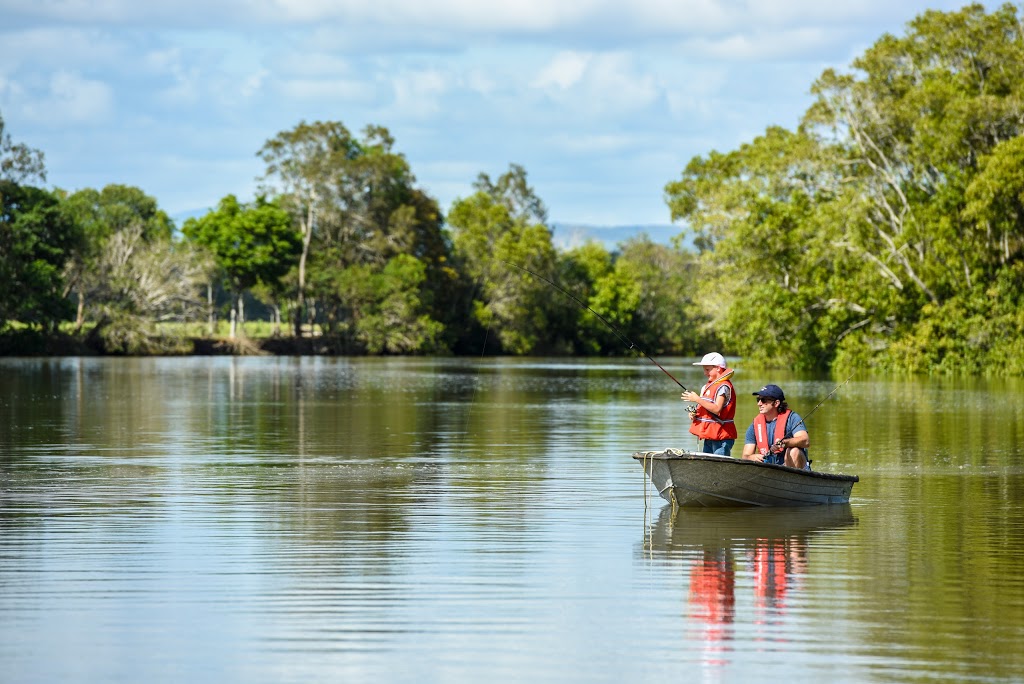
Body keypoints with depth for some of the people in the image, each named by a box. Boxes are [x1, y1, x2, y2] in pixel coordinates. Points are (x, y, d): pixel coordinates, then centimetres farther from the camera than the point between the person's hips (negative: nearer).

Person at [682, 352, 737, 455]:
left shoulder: (723, 386, -12)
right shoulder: (707, 387, 17)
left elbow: (717, 409, -23)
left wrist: (697, 399, -20)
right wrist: (694, 414, 4)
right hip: (709, 437, 10)